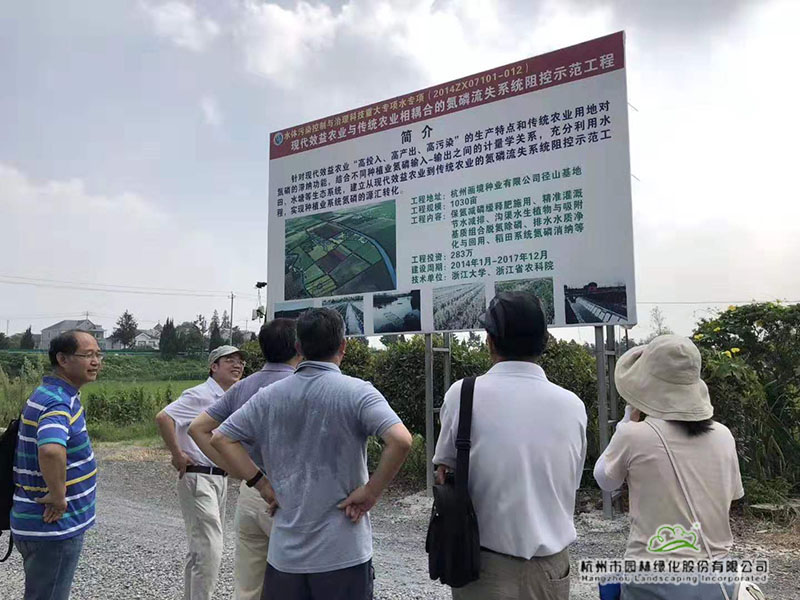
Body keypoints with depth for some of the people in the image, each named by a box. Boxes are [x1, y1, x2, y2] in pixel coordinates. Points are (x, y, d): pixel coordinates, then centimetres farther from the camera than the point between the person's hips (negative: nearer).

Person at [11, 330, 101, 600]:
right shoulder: (57, 403, -24)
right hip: (54, 526, -10)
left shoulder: (57, 394, 7)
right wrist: (58, 496, -30)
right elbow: (51, 450, -45)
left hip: (57, 524, 10)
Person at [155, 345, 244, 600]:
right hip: (199, 479, -9)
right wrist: (178, 455, -19)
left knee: (201, 548, 18)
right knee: (210, 549, -10)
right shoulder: (200, 395, -14)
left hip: (220, 479, 9)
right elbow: (163, 418, -25)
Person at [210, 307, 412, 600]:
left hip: (284, 551, 4)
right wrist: (371, 492, -14)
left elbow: (221, 438, 4)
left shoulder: (269, 396, 1)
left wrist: (261, 483, 3)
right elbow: (401, 441, -25)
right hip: (342, 553, -3)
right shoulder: (357, 392, -13)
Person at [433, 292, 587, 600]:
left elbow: (445, 470, -3)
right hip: (550, 567, 2)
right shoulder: (573, 405, -7)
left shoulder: (462, 394, -14)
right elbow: (572, 483, 6)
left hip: (485, 565, -2)